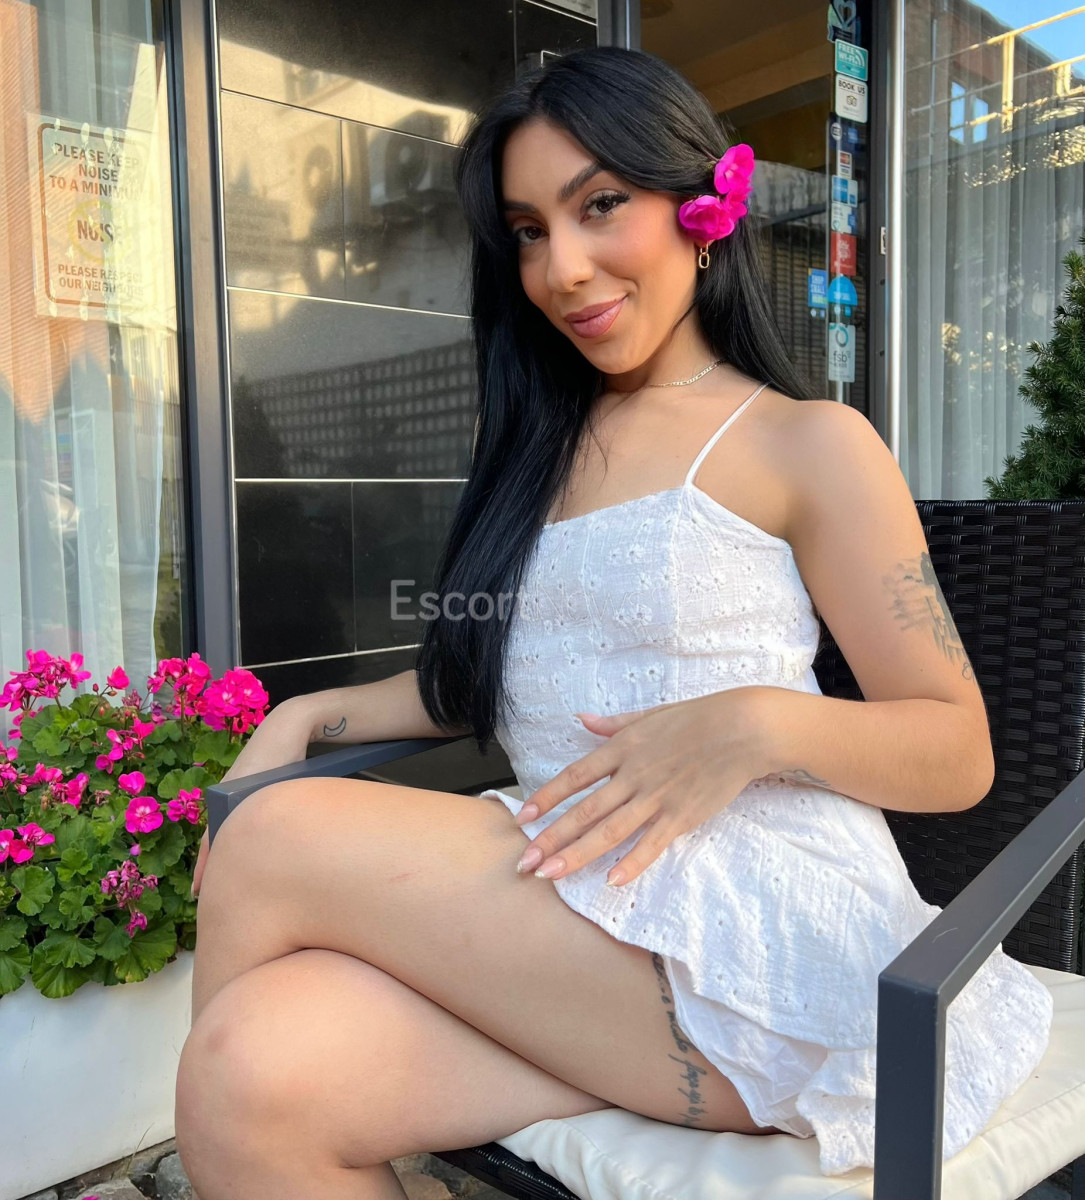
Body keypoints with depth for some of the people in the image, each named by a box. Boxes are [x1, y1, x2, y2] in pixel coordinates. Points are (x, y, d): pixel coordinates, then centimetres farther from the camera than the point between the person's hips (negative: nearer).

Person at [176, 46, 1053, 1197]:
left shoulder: (806, 444, 1)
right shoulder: (541, 449, 19)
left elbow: (961, 755, -1)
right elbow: (483, 673, 22)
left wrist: (759, 725, -20)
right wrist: (304, 717, 6)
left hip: (771, 929, -4)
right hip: (567, 922, 4)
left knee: (277, 843, -20)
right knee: (251, 1077, -25)